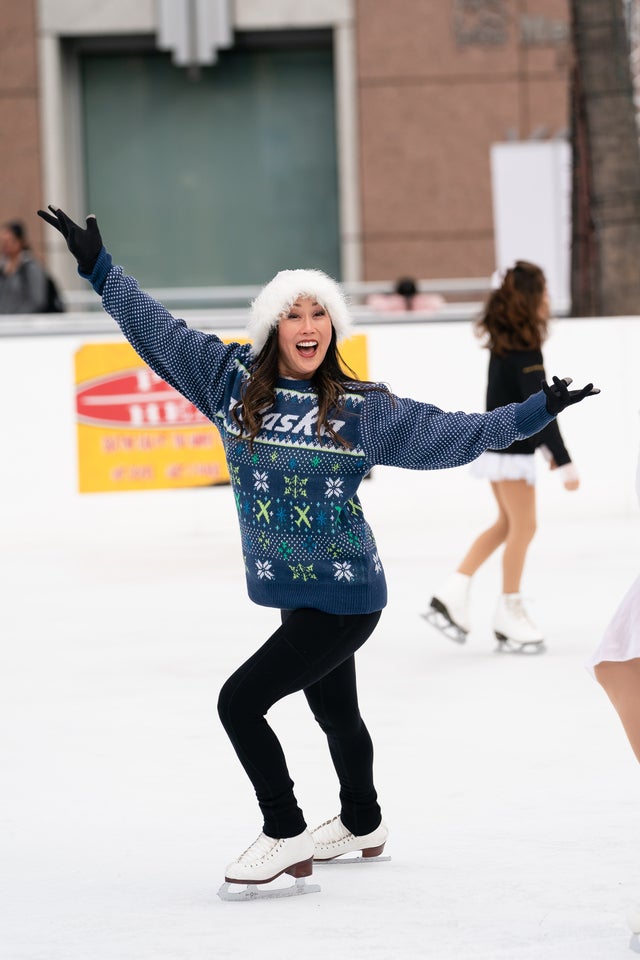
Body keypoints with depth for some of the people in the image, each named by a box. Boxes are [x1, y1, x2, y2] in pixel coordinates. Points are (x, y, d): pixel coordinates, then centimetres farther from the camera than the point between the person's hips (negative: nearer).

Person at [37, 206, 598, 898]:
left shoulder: (362, 408, -9)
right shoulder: (232, 380, 0)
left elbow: (452, 435, -3)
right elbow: (156, 330, 6)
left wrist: (538, 411, -8)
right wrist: (98, 268, 6)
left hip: (345, 597, -5)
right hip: (292, 593, 5)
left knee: (240, 700, -12)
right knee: (335, 712, 23)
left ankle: (286, 837, 6)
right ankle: (362, 826, 48)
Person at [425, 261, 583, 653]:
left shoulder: (505, 342, 8)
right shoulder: (525, 349, -21)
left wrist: (545, 445, 26)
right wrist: (564, 462, -24)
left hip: (496, 444, 9)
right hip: (511, 451, -9)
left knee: (507, 524, 18)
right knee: (523, 526, 2)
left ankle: (452, 594, 15)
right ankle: (509, 615, 10)